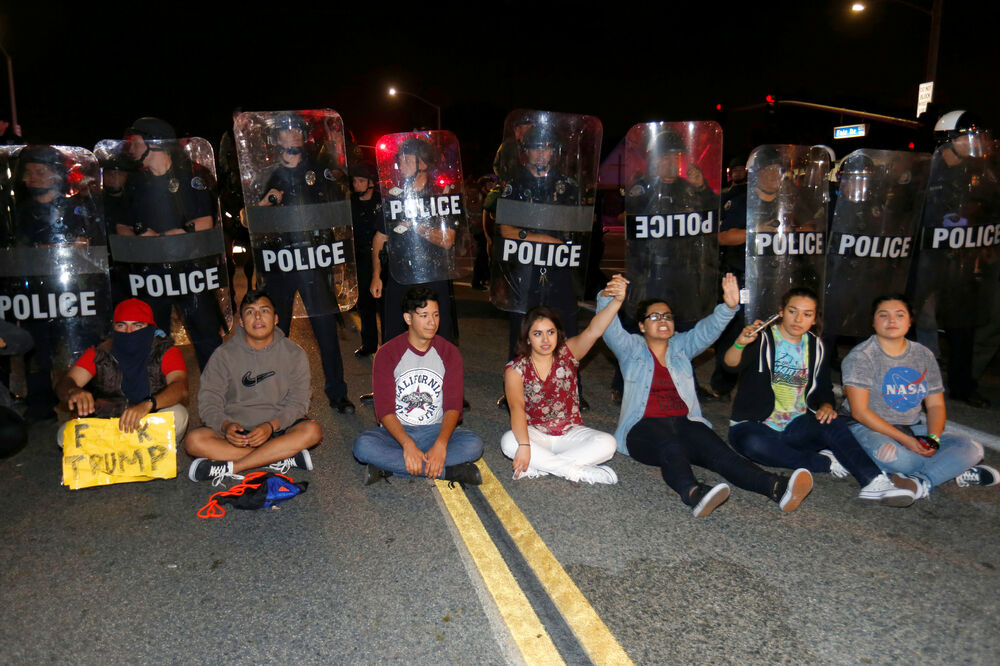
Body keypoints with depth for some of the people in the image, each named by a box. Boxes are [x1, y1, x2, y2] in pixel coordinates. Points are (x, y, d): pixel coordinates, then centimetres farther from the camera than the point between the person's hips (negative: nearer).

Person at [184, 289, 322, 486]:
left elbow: (298, 403, -4)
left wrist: (271, 426, -24)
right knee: (194, 441, -27)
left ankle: (230, 468, -30)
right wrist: (225, 425, -25)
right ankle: (283, 458, -28)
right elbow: (209, 401, -3)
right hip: (236, 429, 1)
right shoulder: (224, 355, 0)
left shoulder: (293, 353, 0)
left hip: (279, 427, 0)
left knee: (312, 431, -30)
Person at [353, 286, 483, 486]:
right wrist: (408, 445, -29)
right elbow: (384, 409, -11)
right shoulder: (387, 354, -5)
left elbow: (453, 405, -6)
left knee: (474, 443, -28)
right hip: (397, 431, -1)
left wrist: (440, 445, -25)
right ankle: (448, 471, -31)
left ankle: (388, 467, -27)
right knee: (363, 445, -32)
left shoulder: (449, 352, 1)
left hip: (436, 430, 1)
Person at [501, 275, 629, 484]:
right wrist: (524, 446, -39)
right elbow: (517, 408, -23)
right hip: (534, 433, -1)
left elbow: (593, 331, -23)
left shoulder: (568, 354, -4)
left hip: (570, 433, 2)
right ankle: (579, 472, -27)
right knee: (509, 442, -33)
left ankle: (539, 467, -23)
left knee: (607, 444, -25)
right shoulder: (515, 369, -8)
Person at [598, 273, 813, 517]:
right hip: (645, 427, -3)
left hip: (685, 423, 3)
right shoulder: (632, 348, 13)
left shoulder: (681, 346, 23)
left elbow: (706, 331, 8)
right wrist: (608, 300, -25)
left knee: (717, 450, -27)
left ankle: (778, 488, -51)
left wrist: (729, 307, -12)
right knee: (670, 448, -38)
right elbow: (609, 329, -4)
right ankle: (692, 493, -67)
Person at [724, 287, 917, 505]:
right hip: (756, 426, -3)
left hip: (796, 427, 4)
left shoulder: (815, 346, 10)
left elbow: (823, 388, 18)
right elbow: (731, 363, -26)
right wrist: (740, 343, -49)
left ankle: (875, 482, -37)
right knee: (752, 443, -38)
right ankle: (826, 462, -26)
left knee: (833, 423, -27)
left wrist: (826, 405, -7)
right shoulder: (762, 339, -6)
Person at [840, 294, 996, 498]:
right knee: (888, 454, -38)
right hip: (868, 428, -5)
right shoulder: (861, 356, -9)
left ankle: (920, 482, -25)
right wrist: (904, 440, -21)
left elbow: (936, 405, 9)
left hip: (911, 428, 6)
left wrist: (933, 438, -12)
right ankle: (954, 471, -17)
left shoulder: (924, 355, 9)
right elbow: (859, 411, -16)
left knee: (972, 448, -13)